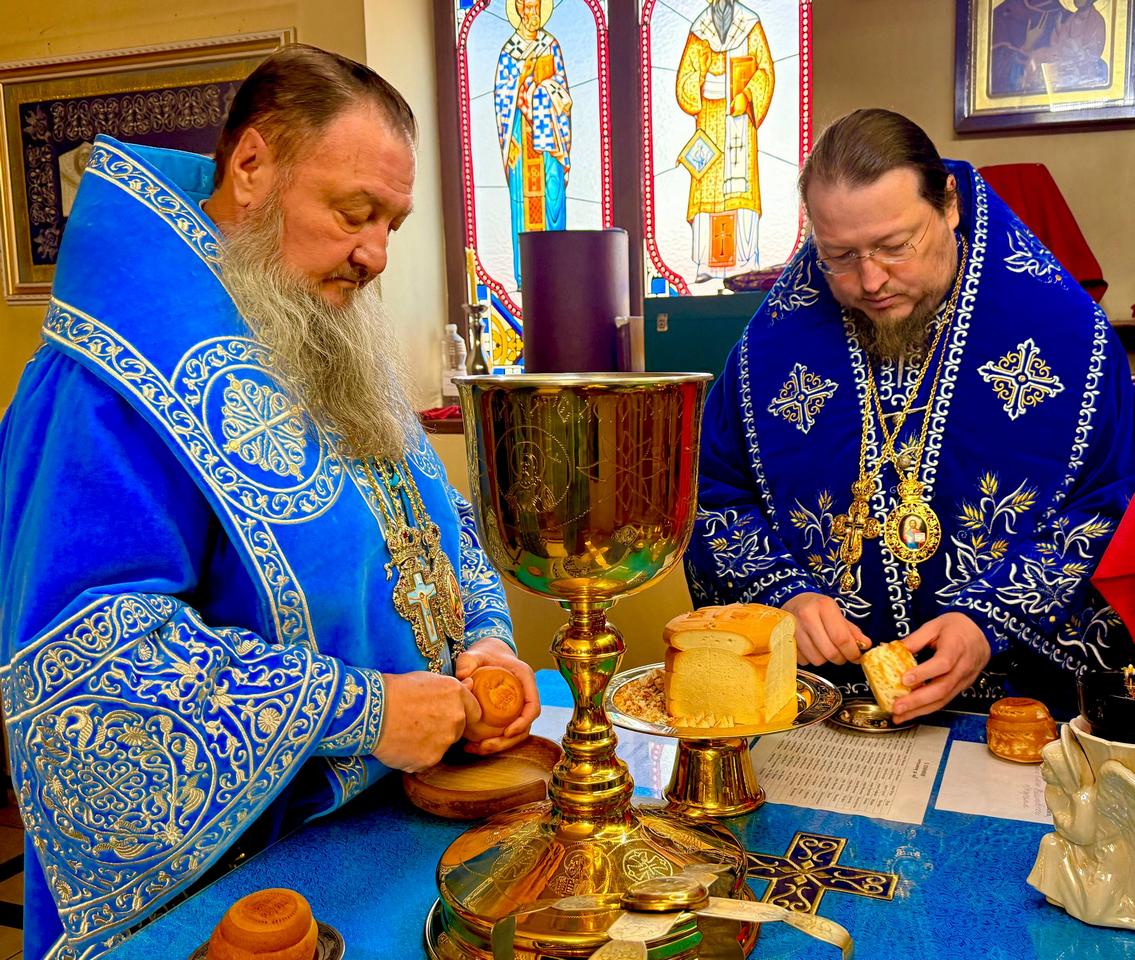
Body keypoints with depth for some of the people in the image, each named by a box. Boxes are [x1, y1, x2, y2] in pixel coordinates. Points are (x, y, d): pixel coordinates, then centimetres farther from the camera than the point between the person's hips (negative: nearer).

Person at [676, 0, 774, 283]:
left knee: (742, 183, -8)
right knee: (706, 185, -6)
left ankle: (746, 262, -11)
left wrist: (747, 96, -11)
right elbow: (687, 77, 7)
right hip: (710, 119, 1)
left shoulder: (751, 24, 9)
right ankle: (705, 264, -7)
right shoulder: (699, 29, 12)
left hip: (740, 116, -1)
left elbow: (765, 69, 3)